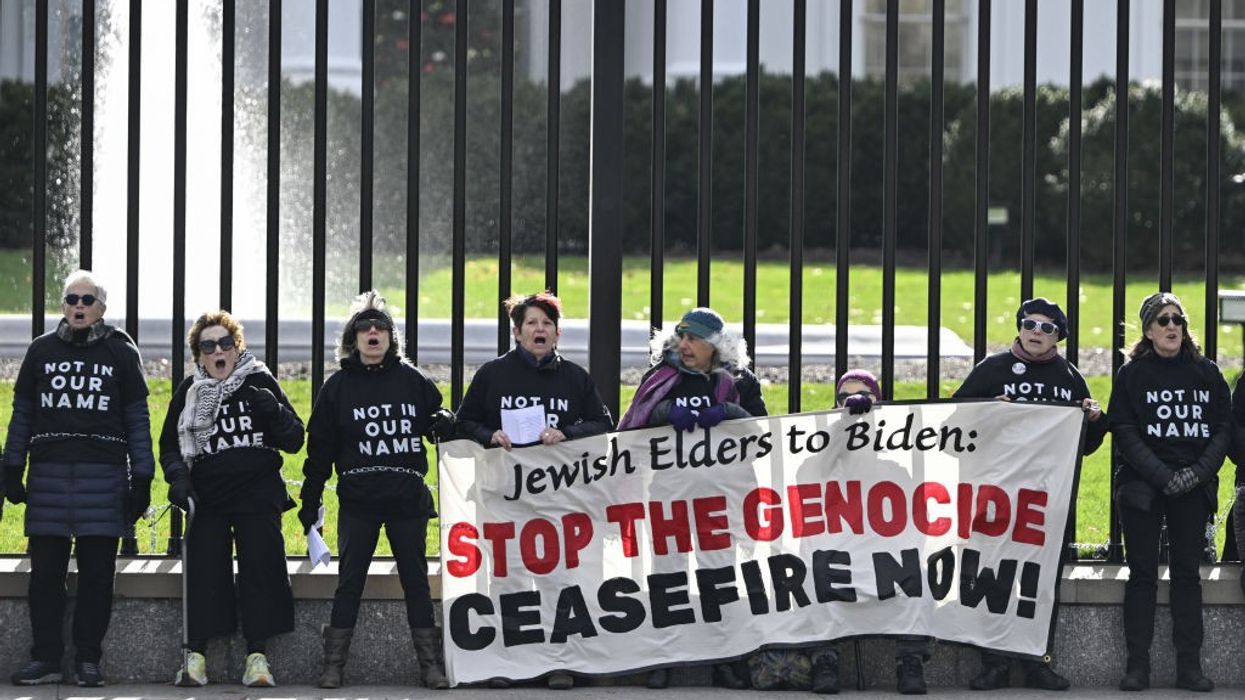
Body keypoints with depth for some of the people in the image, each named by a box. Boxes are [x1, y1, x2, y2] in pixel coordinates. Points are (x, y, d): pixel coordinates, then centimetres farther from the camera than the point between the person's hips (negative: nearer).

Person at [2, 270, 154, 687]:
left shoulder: (121, 353, 6)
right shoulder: (42, 351, 11)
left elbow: (138, 419, 6)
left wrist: (141, 480, 1)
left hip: (103, 476, -2)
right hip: (48, 475, 2)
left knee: (97, 573, 0)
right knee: (45, 571, 2)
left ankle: (88, 660, 6)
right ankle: (45, 658, 8)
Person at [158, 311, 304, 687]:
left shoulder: (260, 383, 4)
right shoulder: (190, 393, 9)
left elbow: (294, 440, 4)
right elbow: (169, 446, 15)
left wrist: (273, 409, -14)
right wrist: (179, 477, -3)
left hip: (258, 497, -1)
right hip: (208, 498, 1)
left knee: (259, 569, -3)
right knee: (204, 571, -5)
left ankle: (257, 657, 0)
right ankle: (196, 657, -2)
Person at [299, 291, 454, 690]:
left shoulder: (412, 380, 5)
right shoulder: (338, 386, 3)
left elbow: (438, 422, 14)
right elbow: (320, 448, 5)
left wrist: (445, 425, -12)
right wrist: (310, 501, 2)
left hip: (408, 499, 1)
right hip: (358, 501, 0)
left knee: (416, 581, 5)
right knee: (349, 583, 2)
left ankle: (430, 663, 9)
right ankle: (333, 665, 6)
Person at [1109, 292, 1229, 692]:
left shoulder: (1206, 373, 8)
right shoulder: (1132, 374, 1)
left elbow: (1223, 428, 5)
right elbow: (1124, 432, -5)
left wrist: (1199, 472, -10)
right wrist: (1164, 477, -15)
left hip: (1194, 490, 2)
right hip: (1142, 488, -2)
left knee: (1187, 573, 3)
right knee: (1142, 574, -1)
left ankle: (1189, 666, 4)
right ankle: (1137, 664, 1)